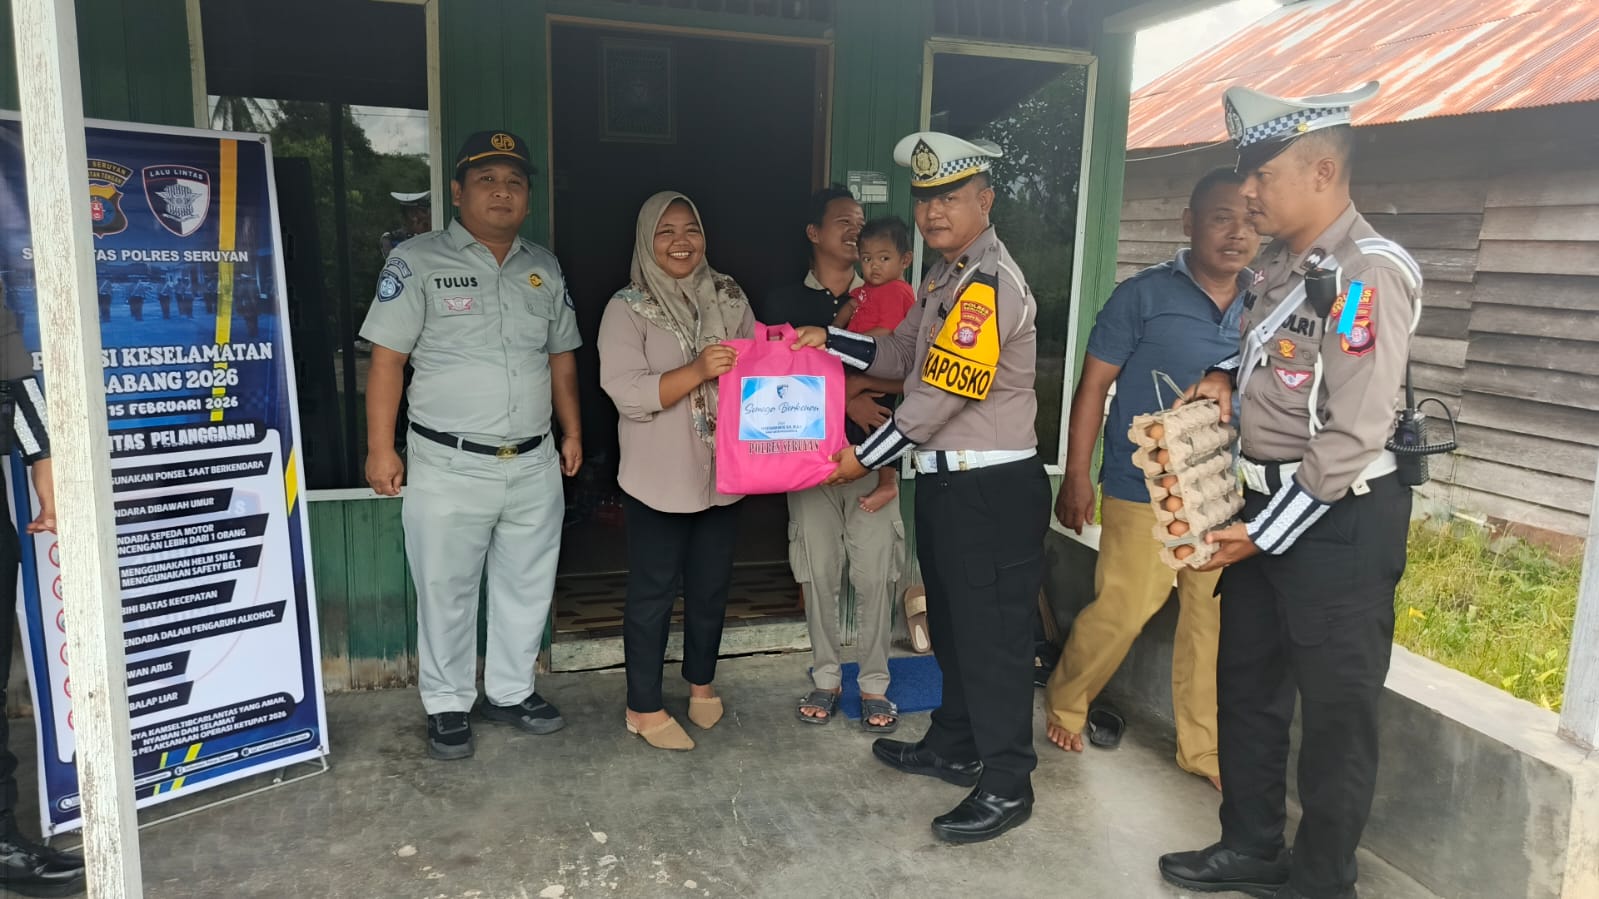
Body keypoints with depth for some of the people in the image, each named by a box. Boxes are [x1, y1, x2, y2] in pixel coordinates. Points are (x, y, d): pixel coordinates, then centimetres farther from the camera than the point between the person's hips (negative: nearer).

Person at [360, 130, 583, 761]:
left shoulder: (544, 268, 11)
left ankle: (510, 691, 31)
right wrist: (380, 448, -11)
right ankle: (447, 706, 23)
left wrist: (572, 432, 12)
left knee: (528, 586, 14)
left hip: (535, 465, 5)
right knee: (446, 590, 6)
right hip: (450, 466, -4)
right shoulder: (417, 261, -4)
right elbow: (387, 358, -7)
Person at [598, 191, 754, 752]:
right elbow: (627, 394, -17)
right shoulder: (628, 307, -8)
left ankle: (701, 682, 38)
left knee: (711, 585, 17)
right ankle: (644, 707, 21)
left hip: (722, 472, 5)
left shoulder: (729, 297, 6)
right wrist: (698, 371, -27)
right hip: (659, 478, -4)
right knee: (653, 591, 5)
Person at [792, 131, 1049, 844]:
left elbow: (940, 394, -21)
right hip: (945, 480, 10)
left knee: (992, 631, 1)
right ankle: (953, 747, 38)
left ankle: (1006, 785, 15)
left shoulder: (990, 284, -19)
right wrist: (828, 341, 5)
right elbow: (905, 355, 18)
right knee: (951, 620, 21)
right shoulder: (945, 274, 14)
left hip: (992, 488, -10)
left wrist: (866, 458, -12)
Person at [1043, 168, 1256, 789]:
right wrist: (1076, 477, -6)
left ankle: (1202, 747, 26)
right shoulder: (1145, 295, -7)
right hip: (1144, 487, -4)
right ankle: (1065, 703, 25)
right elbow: (1094, 383, -5)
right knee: (1122, 609, -3)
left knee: (1214, 617, 9)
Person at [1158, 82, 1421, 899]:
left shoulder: (1370, 272, -19)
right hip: (1264, 501, 9)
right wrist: (1225, 377, 3)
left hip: (1339, 519, -9)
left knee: (1335, 710, 6)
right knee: (1247, 686, 18)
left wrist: (1268, 532, -17)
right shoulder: (1278, 264, 8)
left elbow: (1354, 437, -22)